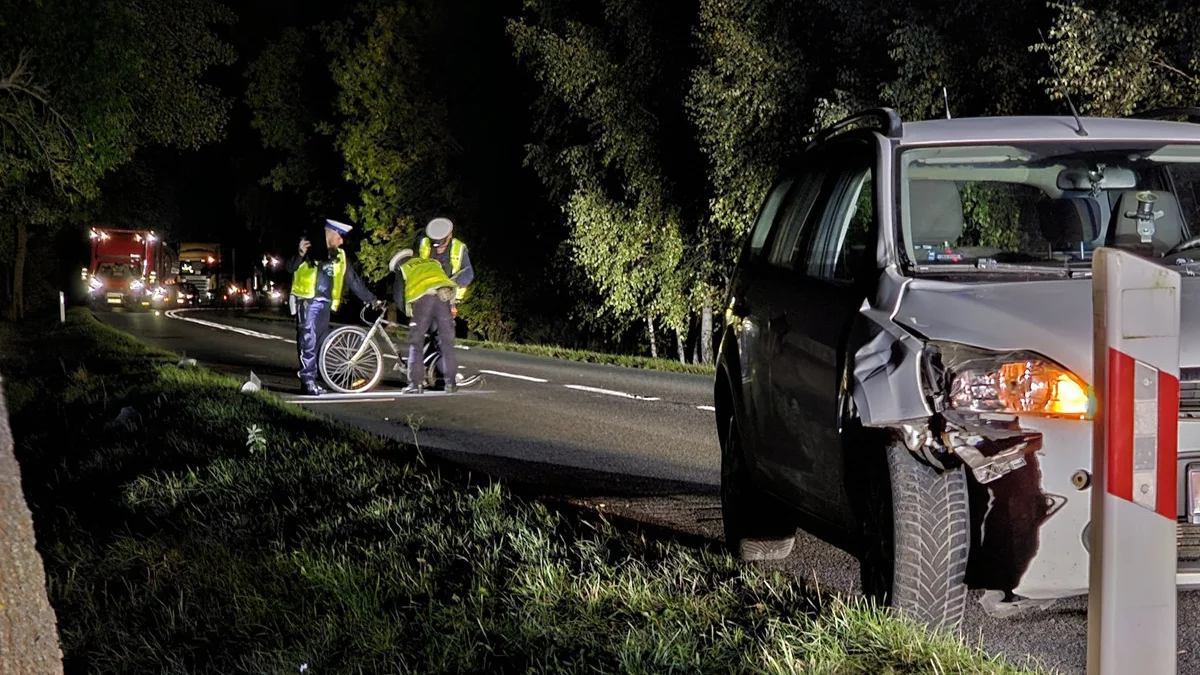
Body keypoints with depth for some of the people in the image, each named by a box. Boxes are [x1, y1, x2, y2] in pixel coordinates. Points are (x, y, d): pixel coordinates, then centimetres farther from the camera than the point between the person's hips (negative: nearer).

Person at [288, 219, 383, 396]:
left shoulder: (339, 256, 15)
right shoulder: (310, 248, -1)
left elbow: (353, 281, 21)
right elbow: (291, 268, -7)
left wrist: (371, 299, 21)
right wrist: (300, 254, -27)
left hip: (325, 304, 6)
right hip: (307, 302, -6)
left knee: (322, 343, 5)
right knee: (308, 341, -11)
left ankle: (312, 380, 10)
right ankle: (308, 381, -10)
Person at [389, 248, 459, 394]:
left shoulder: (403, 269, 22)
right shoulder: (434, 263, 34)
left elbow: (398, 298, 14)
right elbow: (449, 282, 32)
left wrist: (407, 311, 28)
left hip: (422, 299, -3)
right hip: (443, 296, 3)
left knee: (416, 344, 7)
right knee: (447, 342, 9)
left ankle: (416, 383, 2)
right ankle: (451, 382, 7)